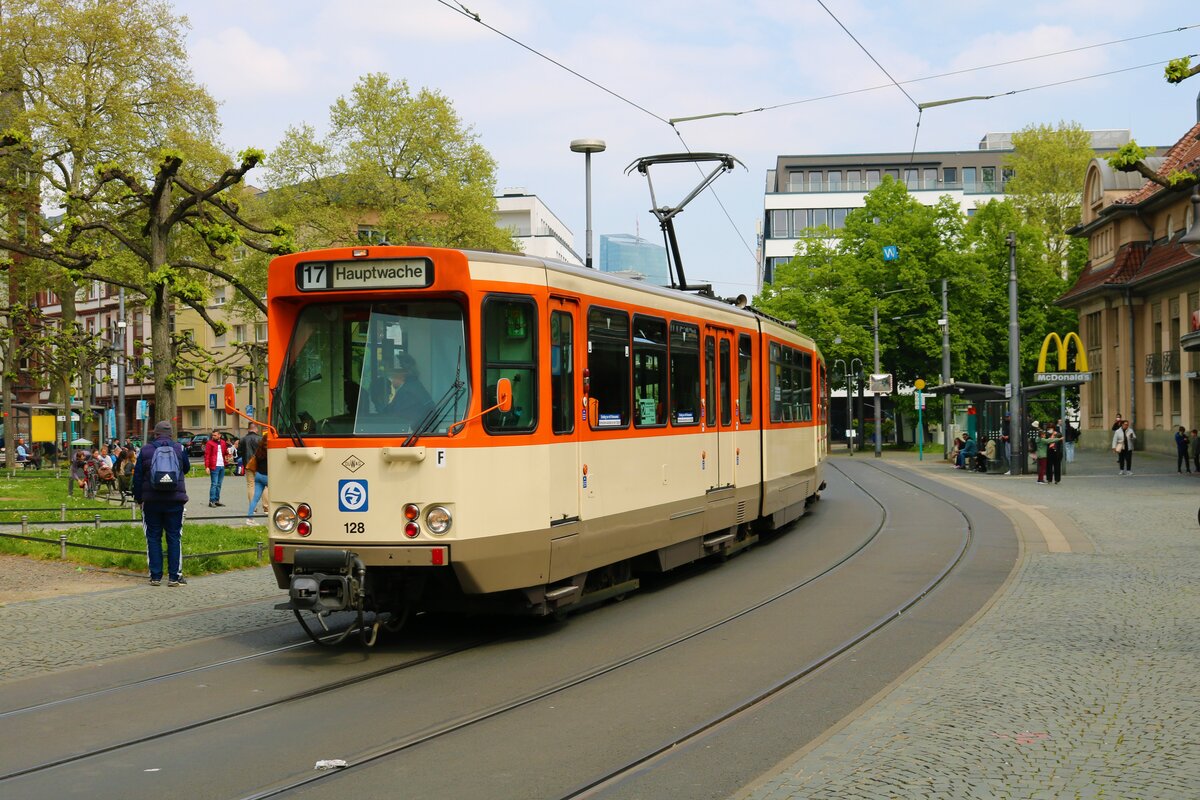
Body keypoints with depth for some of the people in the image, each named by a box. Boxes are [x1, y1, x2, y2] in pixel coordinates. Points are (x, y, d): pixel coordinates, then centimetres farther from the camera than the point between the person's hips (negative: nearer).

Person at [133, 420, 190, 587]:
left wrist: (138, 498, 10)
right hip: (175, 500, 0)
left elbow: (137, 476, 2)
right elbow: (186, 468, 15)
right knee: (174, 537, 4)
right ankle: (174, 576, 1)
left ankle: (155, 576, 6)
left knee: (153, 537, 7)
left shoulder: (145, 450, -1)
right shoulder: (180, 449, -1)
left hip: (151, 500, 0)